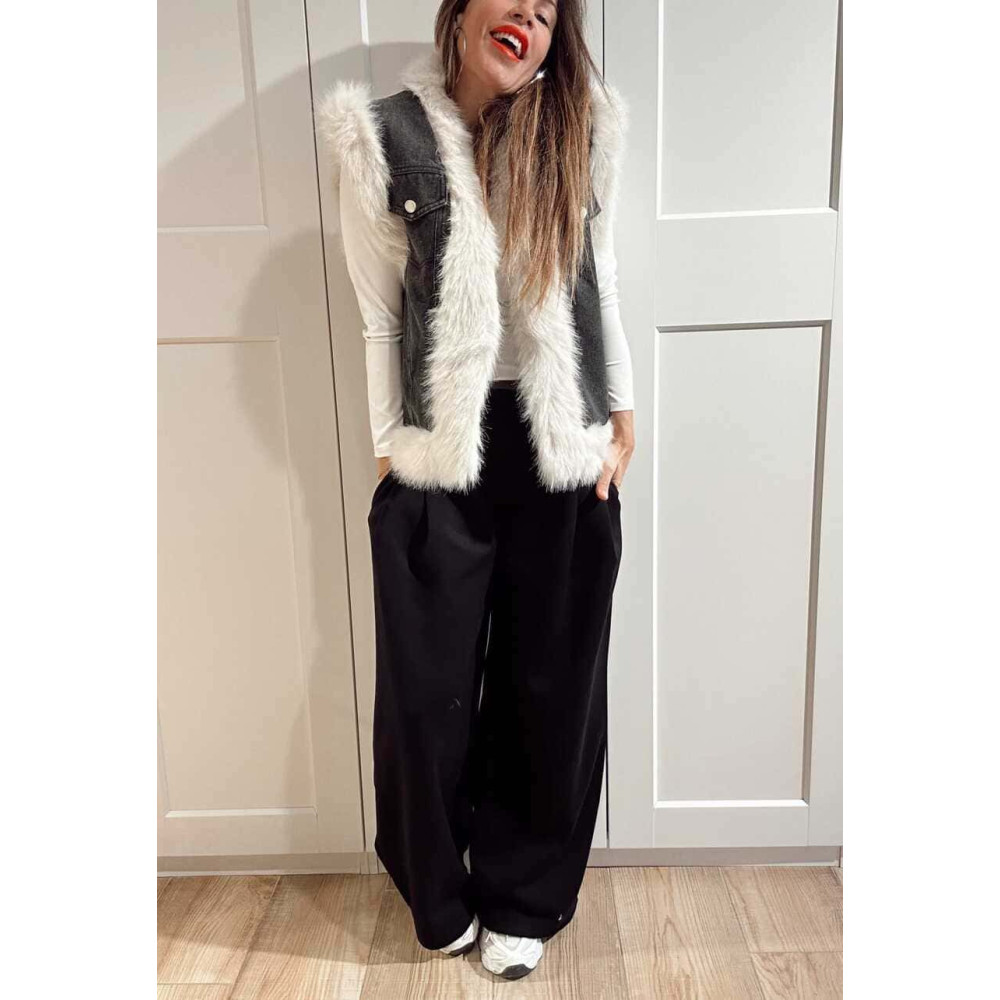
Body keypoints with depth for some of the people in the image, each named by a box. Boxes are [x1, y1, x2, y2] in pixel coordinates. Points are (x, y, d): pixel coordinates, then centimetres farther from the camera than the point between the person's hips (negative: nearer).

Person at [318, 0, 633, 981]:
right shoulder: (388, 140, 0)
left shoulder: (577, 128, 7)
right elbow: (381, 320, 0)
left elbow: (598, 277, 12)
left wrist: (620, 407, 9)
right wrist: (390, 455, -1)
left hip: (560, 452, 2)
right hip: (440, 457, -2)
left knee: (552, 683, 10)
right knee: (430, 690, 7)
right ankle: (440, 898, 37)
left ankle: (521, 899, 36)